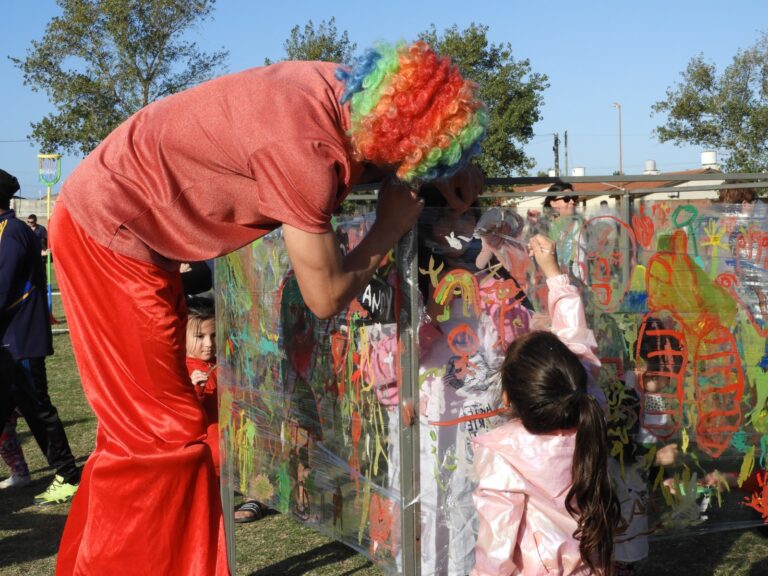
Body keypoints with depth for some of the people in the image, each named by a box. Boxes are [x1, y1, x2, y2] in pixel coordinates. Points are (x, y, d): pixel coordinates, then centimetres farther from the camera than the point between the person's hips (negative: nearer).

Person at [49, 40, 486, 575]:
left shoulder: (346, 91, -7)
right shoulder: (306, 149, -31)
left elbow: (368, 162, 17)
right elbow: (327, 296, -22)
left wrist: (450, 170, 0)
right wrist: (391, 226, -9)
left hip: (129, 226, 9)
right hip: (108, 232, -9)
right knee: (161, 435, -3)